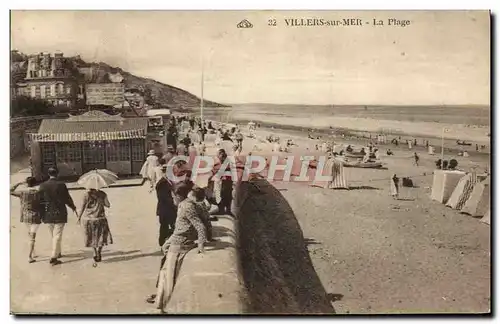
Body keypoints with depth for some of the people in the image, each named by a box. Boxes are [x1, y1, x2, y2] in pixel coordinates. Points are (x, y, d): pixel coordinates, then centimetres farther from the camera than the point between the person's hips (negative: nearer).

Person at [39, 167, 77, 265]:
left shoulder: (43, 185, -2)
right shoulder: (61, 185, -12)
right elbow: (67, 198, -6)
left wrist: (41, 213, 16)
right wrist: (73, 207, 12)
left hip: (48, 213, 4)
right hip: (59, 213, -4)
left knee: (53, 235, 19)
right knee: (57, 236, 0)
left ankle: (57, 253, 32)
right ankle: (53, 257, -4)